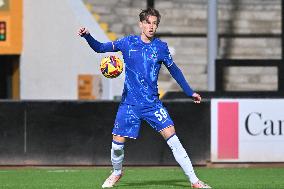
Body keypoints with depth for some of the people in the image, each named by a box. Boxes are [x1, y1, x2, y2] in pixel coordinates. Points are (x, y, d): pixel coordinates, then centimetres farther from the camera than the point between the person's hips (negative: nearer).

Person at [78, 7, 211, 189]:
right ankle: (117, 173, 30)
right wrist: (87, 36, -14)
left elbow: (174, 70, 13)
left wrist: (190, 92, 15)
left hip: (152, 103, -1)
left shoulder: (161, 47, 1)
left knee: (172, 137, -12)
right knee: (117, 142, -2)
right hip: (129, 103, 1)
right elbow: (100, 48, 5)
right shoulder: (128, 42, 1)